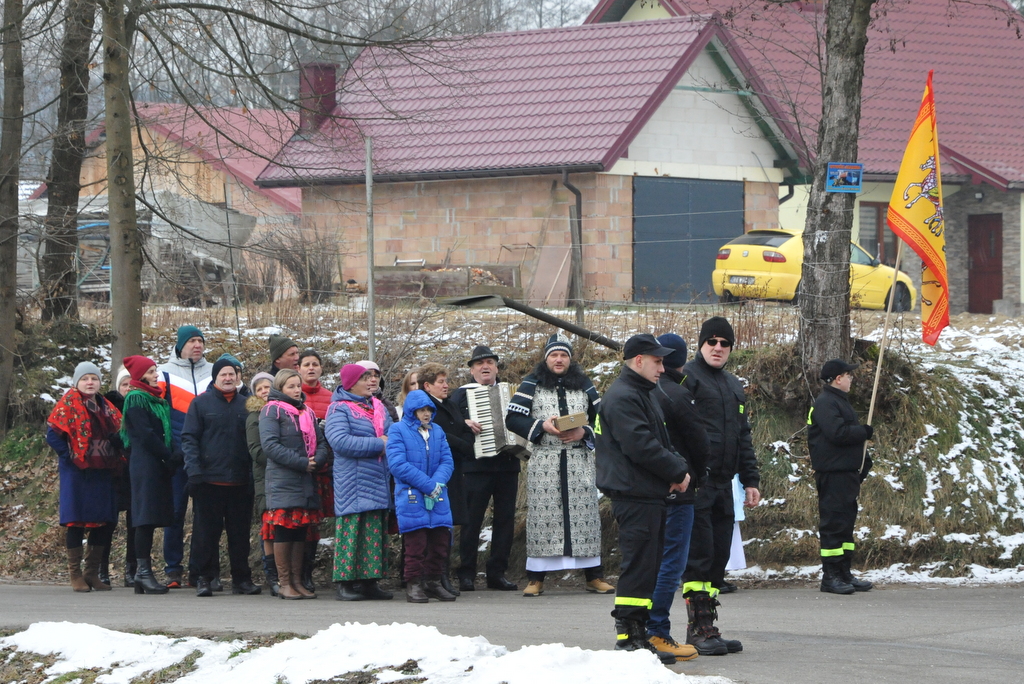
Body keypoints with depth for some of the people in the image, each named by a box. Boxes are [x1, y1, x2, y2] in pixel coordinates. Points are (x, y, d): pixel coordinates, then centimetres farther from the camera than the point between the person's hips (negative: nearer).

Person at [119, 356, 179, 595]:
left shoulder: (158, 400, 20)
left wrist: (173, 456, 5)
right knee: (147, 517, -10)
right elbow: (145, 434, -14)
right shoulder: (136, 399, -7)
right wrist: (170, 457, -13)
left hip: (159, 465, 9)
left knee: (151, 520, 7)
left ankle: (144, 573, 7)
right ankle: (143, 571, -10)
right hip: (145, 465, -9)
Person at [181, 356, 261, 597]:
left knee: (240, 532, 6)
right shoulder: (201, 403, 4)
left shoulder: (245, 405, 13)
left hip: (240, 483, 3)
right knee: (206, 532, -1)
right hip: (209, 479, -3)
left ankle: (241, 579, 13)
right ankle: (204, 579, 6)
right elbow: (188, 439, 0)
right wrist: (194, 469, -13)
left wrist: (253, 474, 6)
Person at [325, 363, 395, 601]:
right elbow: (339, 441, -19)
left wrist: (389, 442, -6)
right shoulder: (339, 409, -5)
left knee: (375, 531, 6)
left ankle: (369, 581, 10)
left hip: (379, 479, 7)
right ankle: (345, 583, -5)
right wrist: (378, 444, -16)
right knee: (352, 529, -9)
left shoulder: (378, 406, 17)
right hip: (353, 481, -7)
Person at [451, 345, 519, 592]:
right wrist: (464, 424, -18)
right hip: (477, 467, -4)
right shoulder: (461, 394, 7)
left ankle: (497, 573, 9)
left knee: (505, 520, 3)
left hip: (507, 466, 4)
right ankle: (466, 574, 0)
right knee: (472, 521, -4)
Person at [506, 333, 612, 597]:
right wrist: (541, 426, -12)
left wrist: (584, 432, -8)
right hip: (544, 462, -2)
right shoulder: (532, 385, 7)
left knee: (585, 513, -1)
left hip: (579, 461, 2)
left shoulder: (583, 384, 13)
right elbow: (513, 418, 1)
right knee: (542, 514, -5)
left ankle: (594, 576, 2)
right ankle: (536, 578, -1)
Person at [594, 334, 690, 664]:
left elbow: (660, 441, 22)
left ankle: (638, 633, 17)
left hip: (650, 495, 11)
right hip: (634, 496, -11)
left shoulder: (642, 394, 21)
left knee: (649, 566, 12)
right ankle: (628, 636, -7)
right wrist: (678, 471, -12)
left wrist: (677, 468, 3)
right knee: (639, 566, -10)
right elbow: (640, 446, -22)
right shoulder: (622, 398, -14)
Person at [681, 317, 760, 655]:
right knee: (699, 556, -9)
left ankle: (707, 629, 11)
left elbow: (743, 437, 27)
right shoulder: (686, 377, -4)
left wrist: (750, 480, 21)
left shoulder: (734, 385, 22)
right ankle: (700, 630, -9)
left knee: (718, 557, 7)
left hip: (723, 485, 8)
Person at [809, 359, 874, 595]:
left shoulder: (840, 401, 21)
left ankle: (845, 573, 16)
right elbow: (837, 433, -25)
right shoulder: (825, 403, -12)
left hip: (847, 472, 11)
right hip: (833, 474, -10)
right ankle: (830, 576, -8)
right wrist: (865, 432, -10)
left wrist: (864, 462, 14)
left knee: (846, 522, 11)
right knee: (834, 523, -9)